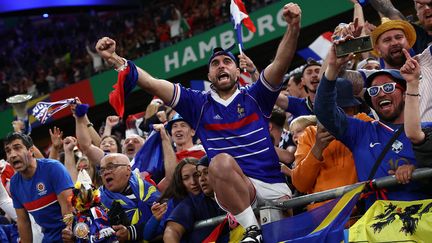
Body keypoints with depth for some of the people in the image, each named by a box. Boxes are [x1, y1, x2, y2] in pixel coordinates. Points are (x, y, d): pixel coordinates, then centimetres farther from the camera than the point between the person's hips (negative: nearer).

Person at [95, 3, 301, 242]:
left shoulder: (254, 97, 12)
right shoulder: (199, 104, 13)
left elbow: (280, 64, -5)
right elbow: (151, 84, 5)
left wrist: (293, 27, -23)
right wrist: (114, 59, -8)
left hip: (274, 186, 2)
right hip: (234, 191, -2)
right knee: (221, 161, -35)